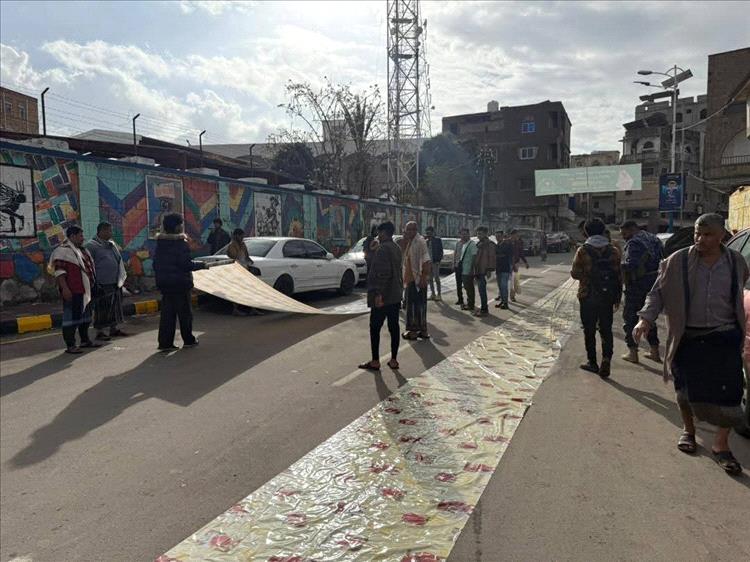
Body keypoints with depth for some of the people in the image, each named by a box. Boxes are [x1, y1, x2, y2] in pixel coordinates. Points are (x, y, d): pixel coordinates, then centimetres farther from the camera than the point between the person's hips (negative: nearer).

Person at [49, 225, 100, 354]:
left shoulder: (81, 250, 18)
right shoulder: (63, 250, -10)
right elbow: (59, 271, -18)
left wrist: (91, 285, 22)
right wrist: (65, 288, -24)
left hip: (84, 290, 10)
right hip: (72, 291, -10)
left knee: (85, 316, 16)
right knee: (72, 317, -6)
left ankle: (85, 340, 28)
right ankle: (70, 345, -2)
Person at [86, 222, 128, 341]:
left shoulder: (112, 244, 16)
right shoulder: (92, 246, -7)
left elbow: (119, 261, 21)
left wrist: (122, 278, 18)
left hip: (115, 282, 8)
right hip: (102, 284, -8)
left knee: (115, 307, 13)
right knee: (101, 309, -2)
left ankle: (113, 329, 23)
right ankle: (99, 332, 6)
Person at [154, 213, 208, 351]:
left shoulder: (160, 243, 8)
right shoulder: (181, 243, -15)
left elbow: (155, 263, 13)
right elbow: (186, 264, -20)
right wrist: (202, 265, -8)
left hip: (164, 283, 6)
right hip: (180, 283, -6)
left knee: (167, 313, 7)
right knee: (184, 312, 6)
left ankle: (165, 342, 5)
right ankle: (188, 340, 16)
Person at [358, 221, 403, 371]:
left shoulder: (383, 249, -16)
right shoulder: (396, 248, 13)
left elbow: (383, 273, -24)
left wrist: (378, 294, -25)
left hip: (382, 296, -8)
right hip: (395, 295, 8)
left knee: (375, 328, 1)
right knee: (394, 327, 10)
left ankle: (375, 361, 5)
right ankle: (393, 360, 15)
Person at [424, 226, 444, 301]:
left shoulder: (437, 240, -2)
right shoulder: (425, 240, 9)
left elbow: (440, 251, -3)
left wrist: (439, 260, -11)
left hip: (435, 262, -5)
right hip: (428, 262, 5)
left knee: (436, 278, -5)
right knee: (430, 279, 10)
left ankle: (439, 294, 3)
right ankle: (432, 294, 18)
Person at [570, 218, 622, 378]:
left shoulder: (583, 251, -8)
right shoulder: (613, 251, 0)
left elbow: (575, 273, -7)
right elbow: (619, 275, 2)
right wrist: (618, 296, 10)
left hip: (588, 296, -2)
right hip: (607, 297, 2)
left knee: (589, 330, 10)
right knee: (606, 330, 8)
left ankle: (592, 362, 17)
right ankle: (606, 360, -8)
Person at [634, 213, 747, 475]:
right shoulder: (678, 261, -7)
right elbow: (657, 293, -3)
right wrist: (645, 319, -16)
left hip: (725, 338, 1)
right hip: (687, 338, -1)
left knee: (729, 392, -3)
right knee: (686, 389, 9)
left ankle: (721, 444, 14)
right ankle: (688, 431, 35)